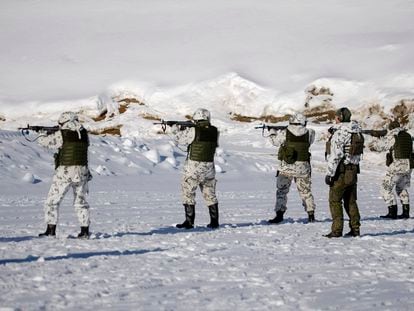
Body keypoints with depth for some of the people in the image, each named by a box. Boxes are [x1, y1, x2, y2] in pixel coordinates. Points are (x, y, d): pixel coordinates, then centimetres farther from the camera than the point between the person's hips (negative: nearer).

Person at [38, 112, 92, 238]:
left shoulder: (61, 135, -8)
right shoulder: (84, 134, 4)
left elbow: (44, 141, 1)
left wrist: (44, 136, 26)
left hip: (64, 172, -4)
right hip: (82, 172, 5)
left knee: (52, 202, 7)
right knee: (81, 202, 17)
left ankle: (51, 230, 3)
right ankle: (85, 231, 14)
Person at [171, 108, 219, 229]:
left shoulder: (193, 131, -14)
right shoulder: (214, 131, 1)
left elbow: (179, 139, 0)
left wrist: (176, 129, 20)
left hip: (193, 168, -5)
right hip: (209, 167, 5)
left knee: (188, 194, 5)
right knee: (210, 195, 15)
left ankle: (189, 222, 3)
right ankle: (214, 221, 17)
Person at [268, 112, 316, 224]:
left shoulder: (284, 133, -7)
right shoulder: (309, 133, -3)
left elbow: (275, 141, 8)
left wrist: (272, 132, 30)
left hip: (286, 167, -2)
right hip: (303, 167, 2)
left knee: (281, 191, 7)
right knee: (306, 192, 15)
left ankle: (279, 215, -1)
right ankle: (311, 215, 17)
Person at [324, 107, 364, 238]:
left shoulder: (339, 133, -16)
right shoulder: (357, 133, 10)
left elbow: (335, 155, -20)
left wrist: (329, 173, -18)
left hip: (341, 171, -8)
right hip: (353, 171, 8)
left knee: (335, 201, -2)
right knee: (350, 201, 14)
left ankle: (337, 230, -5)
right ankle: (355, 228, 14)